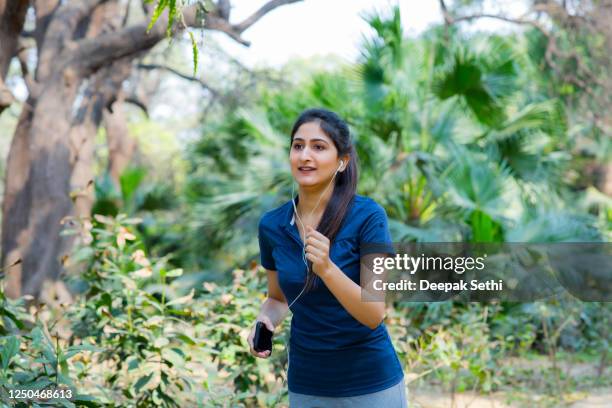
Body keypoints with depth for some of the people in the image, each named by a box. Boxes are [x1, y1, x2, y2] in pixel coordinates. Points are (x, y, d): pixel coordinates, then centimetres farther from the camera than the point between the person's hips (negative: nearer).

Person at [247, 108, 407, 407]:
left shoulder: (368, 215, -16)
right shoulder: (271, 225, -4)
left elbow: (374, 315, -18)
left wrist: (326, 268, -32)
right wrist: (263, 324, -9)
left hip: (371, 384, -3)